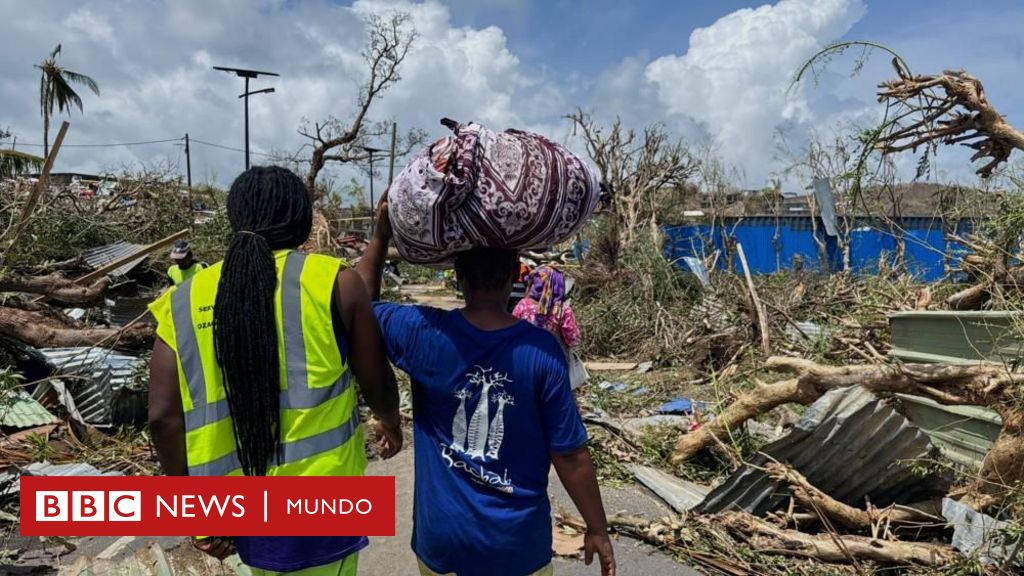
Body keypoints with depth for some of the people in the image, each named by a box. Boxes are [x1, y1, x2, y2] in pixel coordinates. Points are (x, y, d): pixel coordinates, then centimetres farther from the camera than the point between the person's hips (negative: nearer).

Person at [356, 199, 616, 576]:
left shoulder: (422, 334, -16)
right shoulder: (542, 351, -17)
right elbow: (570, 456, -11)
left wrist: (381, 237, 3)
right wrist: (597, 530, 1)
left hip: (444, 539, 1)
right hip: (518, 541, -1)